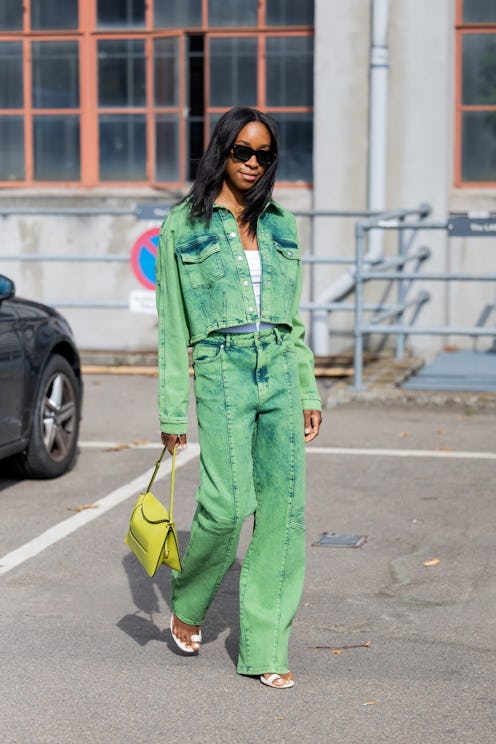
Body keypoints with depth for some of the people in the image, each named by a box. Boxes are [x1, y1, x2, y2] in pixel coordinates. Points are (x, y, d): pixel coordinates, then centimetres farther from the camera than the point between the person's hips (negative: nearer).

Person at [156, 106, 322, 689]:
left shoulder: (280, 225, 14)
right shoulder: (183, 227, 2)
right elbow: (171, 326, 1)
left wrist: (309, 393, 13)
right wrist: (172, 412, -2)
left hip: (279, 371, 4)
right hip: (220, 371, -4)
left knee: (282, 508, -1)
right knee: (229, 503, -17)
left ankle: (264, 650, 7)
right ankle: (188, 603, 14)